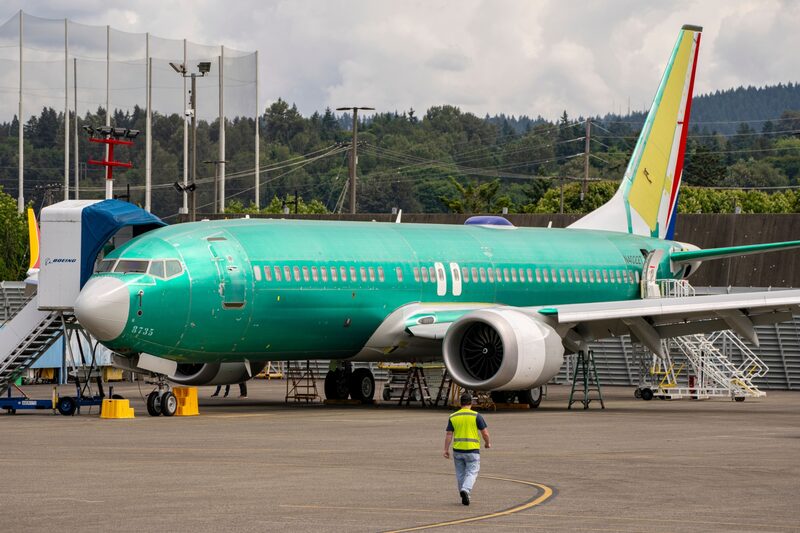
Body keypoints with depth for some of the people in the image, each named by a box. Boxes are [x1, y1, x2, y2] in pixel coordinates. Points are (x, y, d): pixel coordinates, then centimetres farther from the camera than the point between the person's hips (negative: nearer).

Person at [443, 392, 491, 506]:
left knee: (460, 474, 14)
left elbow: (448, 434, -1)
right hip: (472, 450, -3)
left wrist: (446, 450, 2)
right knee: (471, 473, 0)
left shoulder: (453, 417, 2)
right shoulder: (476, 416, -6)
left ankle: (465, 497, 20)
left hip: (457, 450, 3)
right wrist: (488, 443, 14)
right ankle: (465, 490, -25)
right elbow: (485, 433, -5)